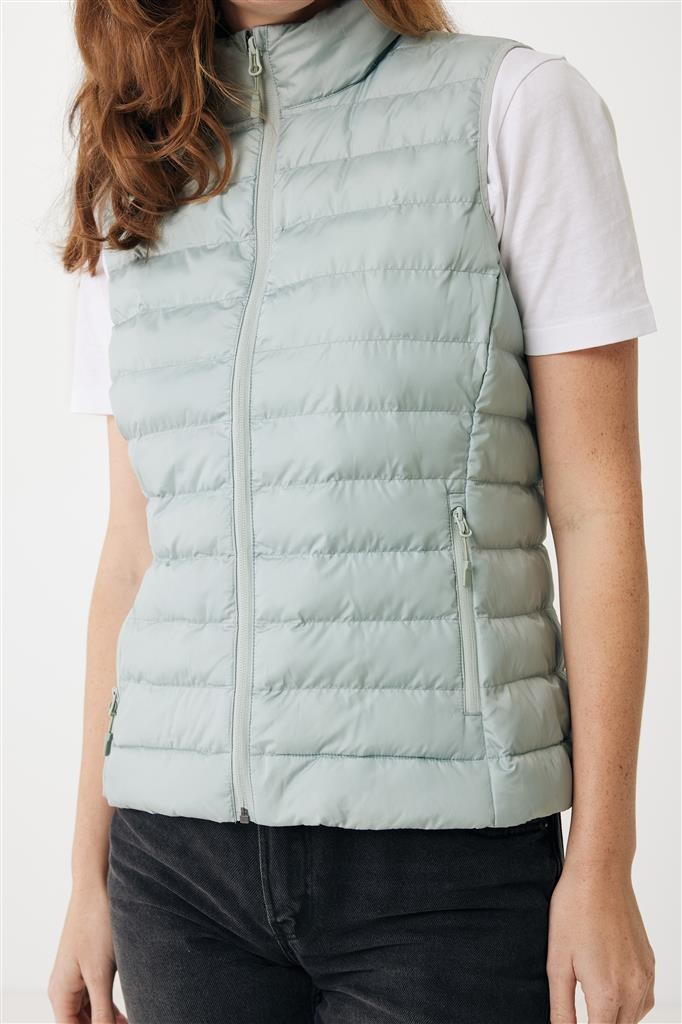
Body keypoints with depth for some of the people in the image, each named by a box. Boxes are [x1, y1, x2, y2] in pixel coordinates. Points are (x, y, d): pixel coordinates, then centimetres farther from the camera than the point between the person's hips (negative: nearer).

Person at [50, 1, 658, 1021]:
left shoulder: (516, 105, 1)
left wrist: (602, 863, -7)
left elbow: (597, 512, -3)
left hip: (442, 857, -3)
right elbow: (134, 547, 12)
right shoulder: (138, 180, 12)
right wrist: (91, 872, 10)